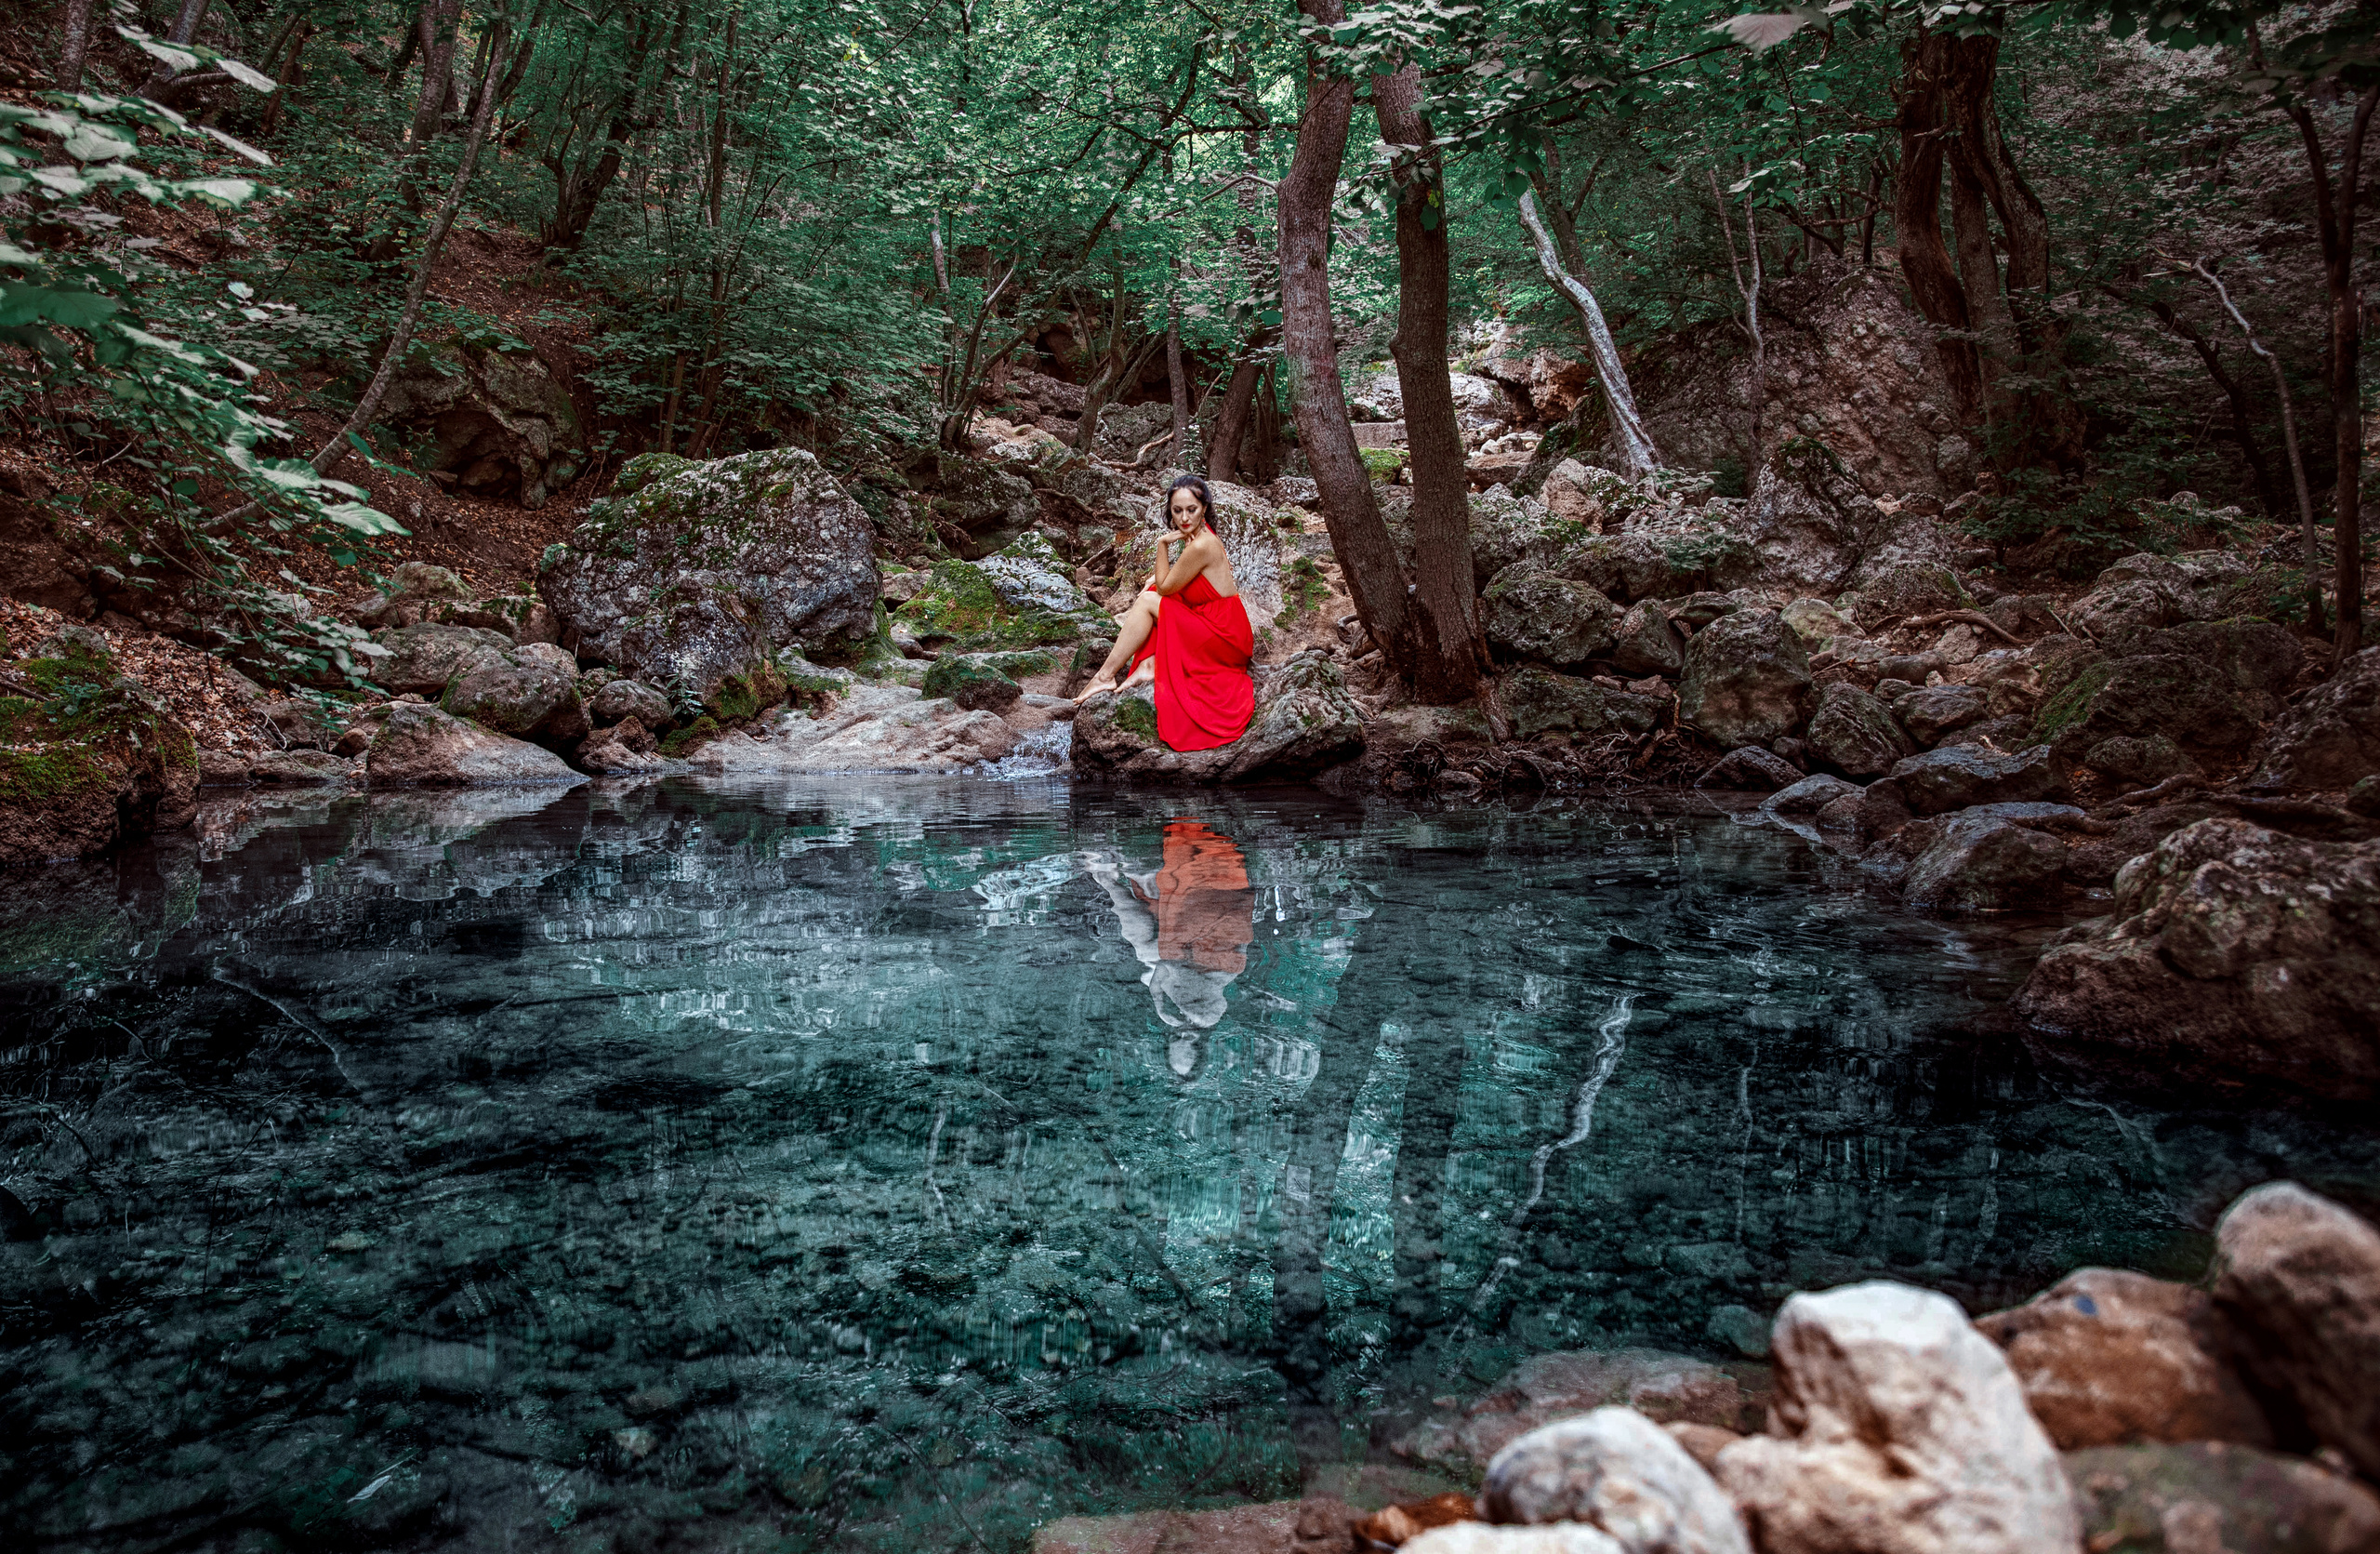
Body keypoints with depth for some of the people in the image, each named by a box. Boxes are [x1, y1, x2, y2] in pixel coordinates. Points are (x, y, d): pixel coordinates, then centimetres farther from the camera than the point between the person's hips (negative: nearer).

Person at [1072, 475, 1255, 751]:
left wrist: (1162, 544, -8)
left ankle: (1105, 676, -8)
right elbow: (1162, 582, 20)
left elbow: (1166, 587, -12)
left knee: (1148, 600, -12)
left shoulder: (1200, 546, -22)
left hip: (1224, 637, -10)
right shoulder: (1200, 535, 9)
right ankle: (1147, 664, -6)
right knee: (1152, 585, 11)